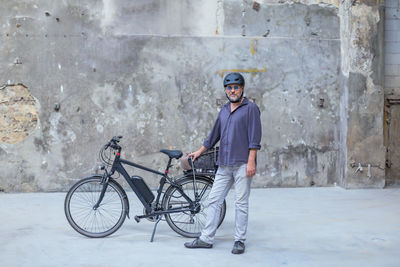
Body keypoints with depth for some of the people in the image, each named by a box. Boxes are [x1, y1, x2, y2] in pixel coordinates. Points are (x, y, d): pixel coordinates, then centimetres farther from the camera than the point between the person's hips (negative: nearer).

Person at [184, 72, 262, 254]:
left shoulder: (250, 108, -2)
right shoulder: (224, 110, 18)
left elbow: (254, 138, -9)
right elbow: (214, 134, 28)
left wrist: (251, 161, -16)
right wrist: (200, 152, 33)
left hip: (242, 164, -6)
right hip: (224, 165, 6)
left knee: (241, 203, -1)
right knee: (214, 201, 5)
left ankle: (239, 241, 8)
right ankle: (206, 239, 11)